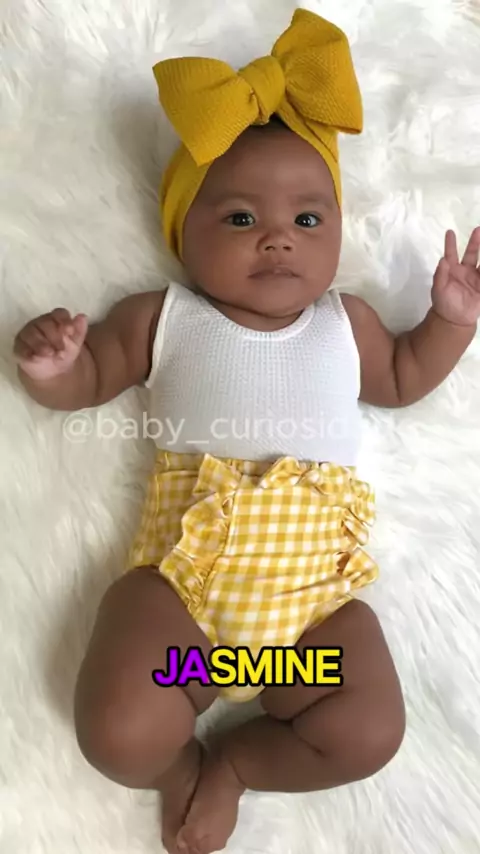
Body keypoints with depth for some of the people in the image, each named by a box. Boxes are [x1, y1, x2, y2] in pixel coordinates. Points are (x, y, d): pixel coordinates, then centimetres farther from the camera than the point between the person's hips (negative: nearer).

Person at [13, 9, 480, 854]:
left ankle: (228, 761, 12)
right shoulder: (163, 316, 9)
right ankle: (181, 757, 19)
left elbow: (402, 379, 30)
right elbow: (86, 380, 12)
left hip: (316, 585, 3)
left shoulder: (344, 322, 16)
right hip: (182, 570, -2)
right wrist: (49, 367, -11)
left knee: (369, 734, -12)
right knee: (119, 737, -16)